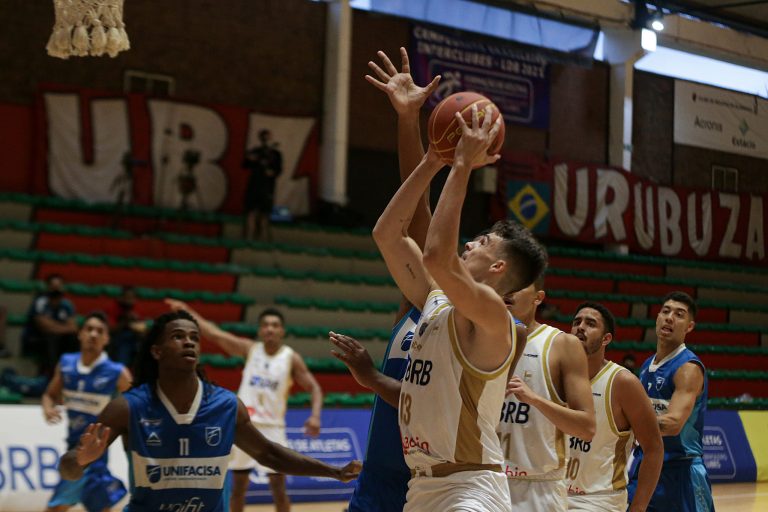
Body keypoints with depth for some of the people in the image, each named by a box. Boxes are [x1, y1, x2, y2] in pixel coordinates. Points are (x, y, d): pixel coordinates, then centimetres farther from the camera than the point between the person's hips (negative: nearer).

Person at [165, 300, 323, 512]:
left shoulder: (291, 358, -3)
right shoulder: (249, 349, 2)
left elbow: (314, 388, -2)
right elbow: (214, 333, -3)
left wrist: (315, 416, -20)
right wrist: (188, 312, -11)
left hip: (271, 426, -2)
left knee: (278, 485, -5)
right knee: (238, 485, 7)